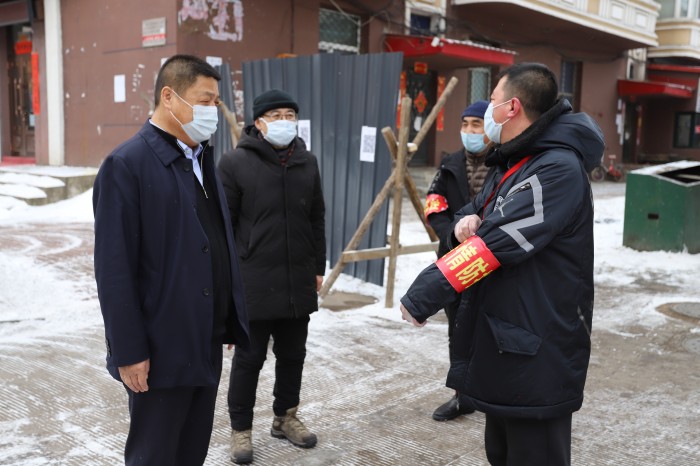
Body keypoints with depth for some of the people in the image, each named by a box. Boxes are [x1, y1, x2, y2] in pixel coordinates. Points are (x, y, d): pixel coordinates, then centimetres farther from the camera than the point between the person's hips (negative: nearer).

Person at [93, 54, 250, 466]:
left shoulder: (203, 158, 10)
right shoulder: (127, 165, -13)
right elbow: (114, 269, -16)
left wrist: (232, 321, 10)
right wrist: (130, 352, -16)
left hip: (206, 345, 7)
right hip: (162, 350, -7)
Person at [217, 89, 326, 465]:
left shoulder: (307, 162, 9)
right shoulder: (235, 163, -7)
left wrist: (318, 267, 13)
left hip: (298, 282, 5)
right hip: (253, 281, -5)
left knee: (293, 354, 15)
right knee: (249, 358, 6)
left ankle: (285, 418, 34)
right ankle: (240, 428, 23)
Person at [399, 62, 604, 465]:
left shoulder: (558, 168, -21)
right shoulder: (518, 162, 12)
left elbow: (500, 243, -27)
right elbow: (481, 211, 17)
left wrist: (423, 295, -24)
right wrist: (468, 221, -9)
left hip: (537, 353, -10)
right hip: (504, 340, 10)